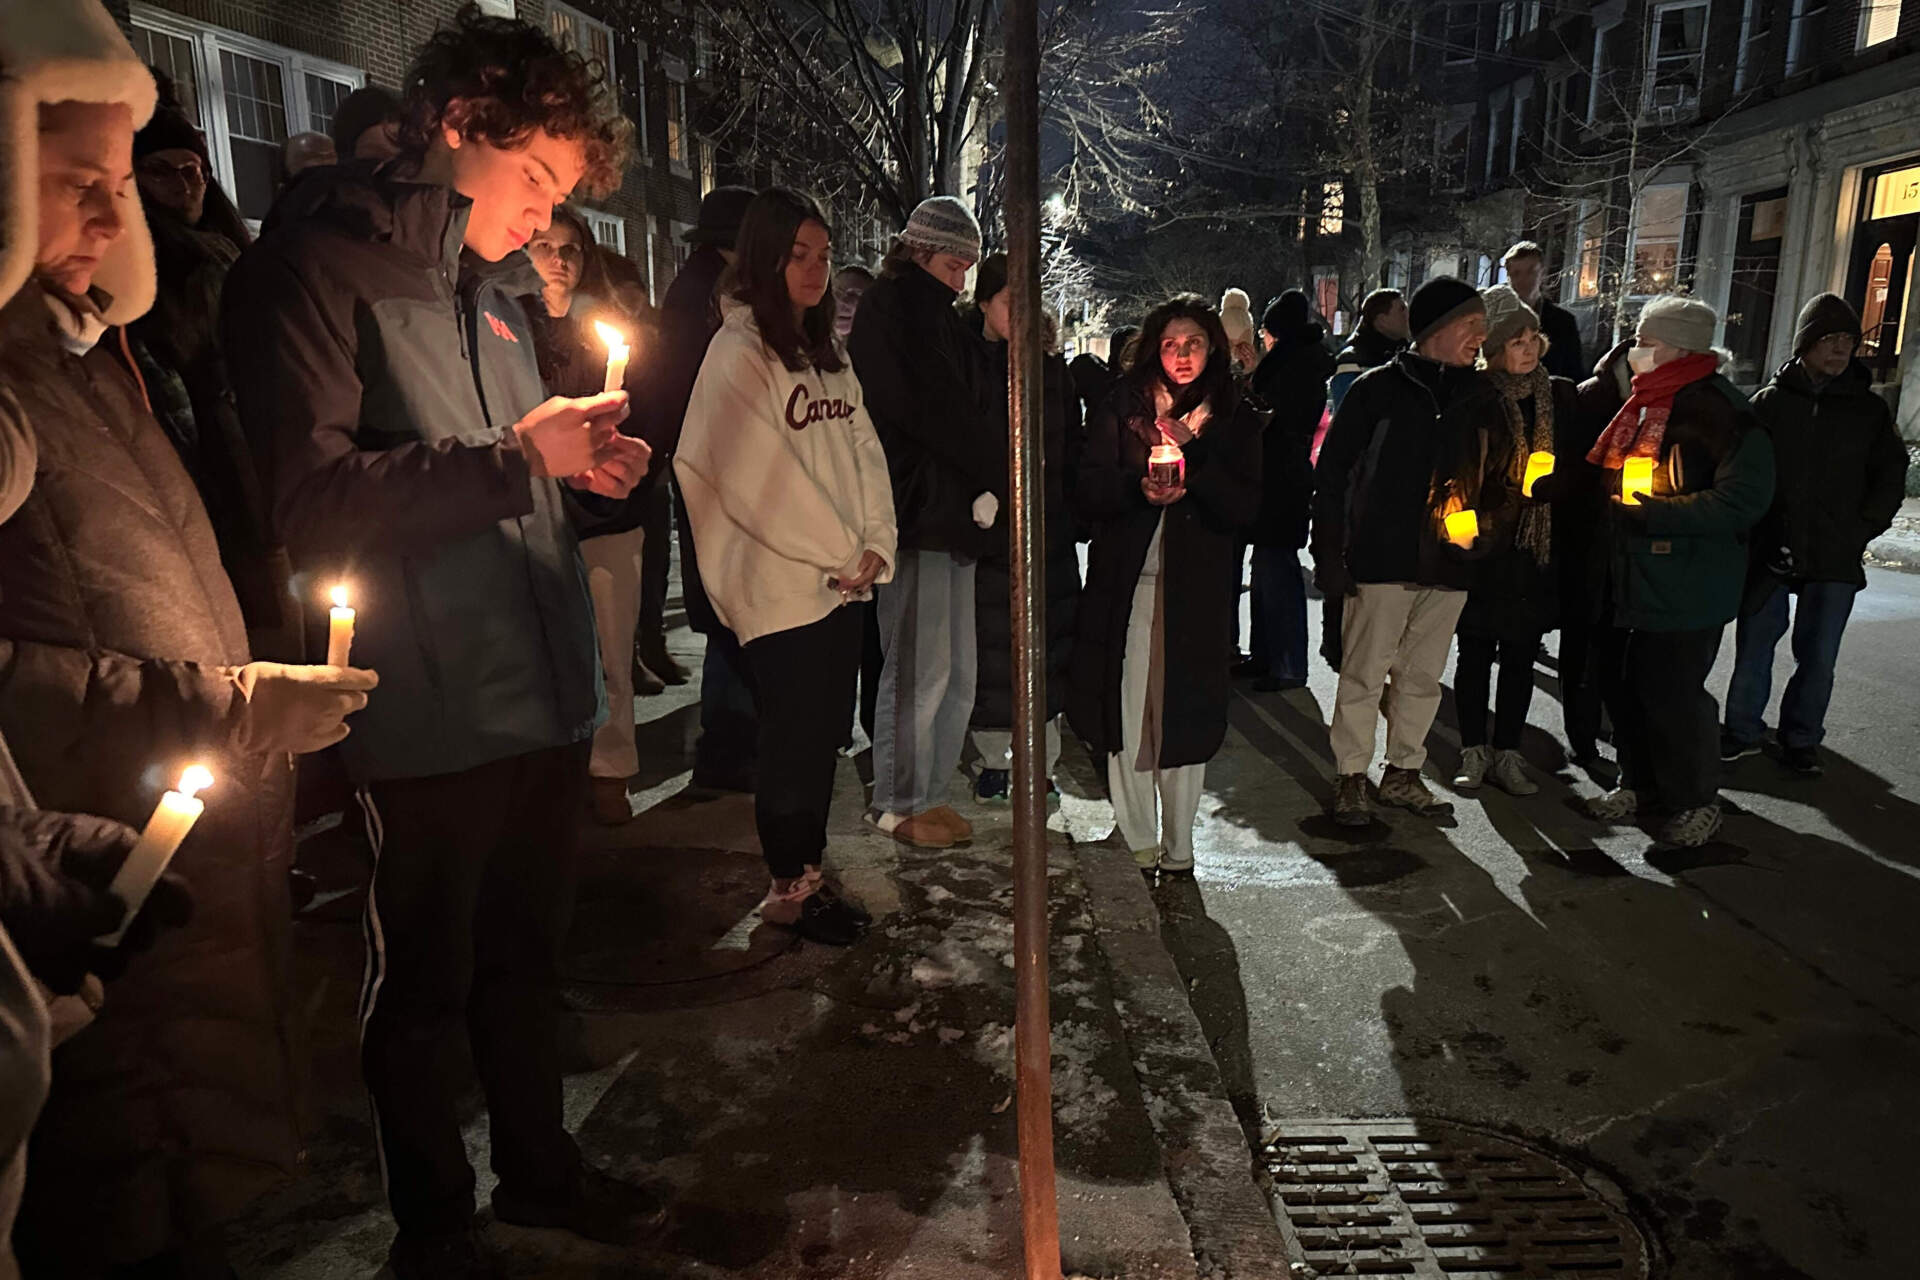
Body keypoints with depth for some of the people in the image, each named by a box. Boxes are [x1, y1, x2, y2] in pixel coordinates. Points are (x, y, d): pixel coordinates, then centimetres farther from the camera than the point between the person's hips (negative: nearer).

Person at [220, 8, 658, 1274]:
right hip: (429, 720, -7)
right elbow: (311, 503, -19)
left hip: (547, 696, 7)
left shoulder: (493, 295, 16)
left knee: (526, 961, 20)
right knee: (424, 988, 11)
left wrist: (588, 479, 2)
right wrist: (518, 456, -19)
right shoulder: (315, 270, -7)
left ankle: (538, 1165, 40)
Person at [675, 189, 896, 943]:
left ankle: (810, 873, 25)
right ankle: (789, 889, 16)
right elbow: (763, 477, -16)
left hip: (842, 581, 7)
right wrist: (841, 552, -10)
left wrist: (874, 545, -3)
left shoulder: (825, 351, 16)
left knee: (825, 734, 12)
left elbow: (864, 448, 11)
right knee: (794, 742, 1)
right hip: (781, 584, -7)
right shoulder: (739, 352, -9)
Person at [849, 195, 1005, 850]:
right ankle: (899, 804, 7)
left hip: (953, 512, 9)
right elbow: (938, 411, -13)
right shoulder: (894, 311, -5)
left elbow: (973, 407, 18)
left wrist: (991, 480, 3)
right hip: (916, 512, -9)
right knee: (919, 667, -5)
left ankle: (926, 792, 19)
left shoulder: (934, 315, 23)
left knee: (955, 672, 10)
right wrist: (998, 470, -3)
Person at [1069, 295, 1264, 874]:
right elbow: (1088, 488, 1)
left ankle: (1178, 844, 16)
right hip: (1128, 580, 0)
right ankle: (1138, 840, 14)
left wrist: (1191, 452, -11)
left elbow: (1245, 507, -1)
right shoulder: (1124, 404, 8)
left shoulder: (1237, 417, 8)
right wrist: (1139, 488, -17)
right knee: (1127, 710, 0)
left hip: (1198, 587, 0)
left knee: (1185, 713, 1)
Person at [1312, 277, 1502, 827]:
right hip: (1382, 560, -5)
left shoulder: (1478, 395, 12)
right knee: (1364, 673, -1)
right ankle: (1351, 778, 11)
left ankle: (1403, 772, 26)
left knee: (1424, 677, 12)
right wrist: (1329, 556, -11)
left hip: (1448, 564, 5)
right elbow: (1332, 473, -5)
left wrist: (1483, 527, 2)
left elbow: (1489, 478, 20)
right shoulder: (1380, 388, -3)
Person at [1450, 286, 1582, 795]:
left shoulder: (1562, 396, 7)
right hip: (1483, 544, -3)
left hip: (1539, 547, 3)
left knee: (1521, 655, 9)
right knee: (1476, 652, 4)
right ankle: (1474, 751, 15)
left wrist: (1549, 486, -7)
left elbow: (1580, 469, 10)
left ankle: (1507, 753, 19)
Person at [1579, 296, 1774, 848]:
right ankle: (1640, 784, 31)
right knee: (1622, 684, 14)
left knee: (1672, 696, -2)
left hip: (1685, 588, -8)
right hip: (1628, 577, 8)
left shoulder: (1721, 412, -14)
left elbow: (1742, 501, -22)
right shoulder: (1640, 403, 11)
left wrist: (1655, 513, -23)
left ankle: (1696, 801, 17)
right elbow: (1606, 471, 26)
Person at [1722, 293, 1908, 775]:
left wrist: (1861, 530, 0)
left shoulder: (1870, 409, 6)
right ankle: (1743, 730, 21)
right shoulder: (1771, 400, 1)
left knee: (1818, 657, 7)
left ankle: (1801, 739, 22)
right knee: (1754, 647, 6)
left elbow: (1891, 477, 10)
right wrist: (1751, 530, -9)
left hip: (1835, 557, 1)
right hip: (1769, 552, -1)